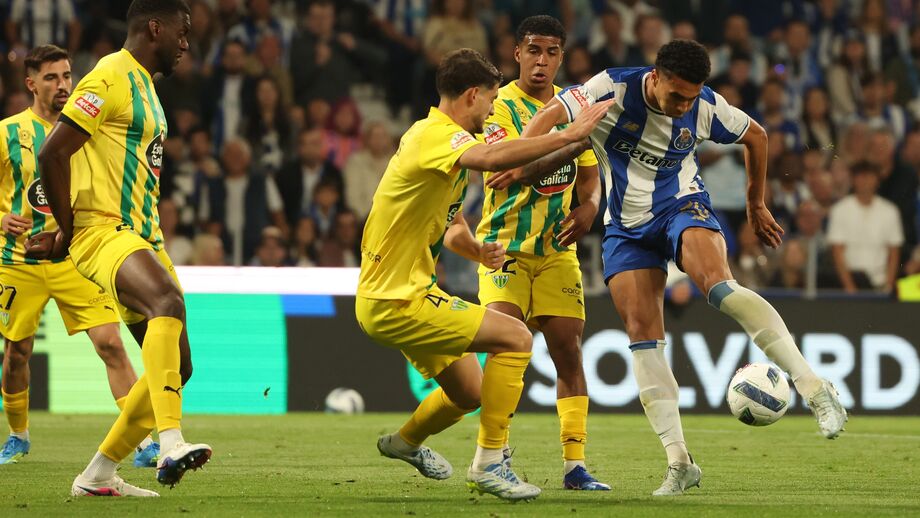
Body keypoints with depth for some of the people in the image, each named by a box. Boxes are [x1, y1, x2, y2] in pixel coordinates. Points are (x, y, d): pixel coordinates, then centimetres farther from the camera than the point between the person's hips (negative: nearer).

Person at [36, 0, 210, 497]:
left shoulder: (144, 85, 22)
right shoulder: (111, 78, -9)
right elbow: (52, 154, -16)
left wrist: (65, 233, 20)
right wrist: (69, 229, -9)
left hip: (143, 237, 10)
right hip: (103, 231, -10)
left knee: (177, 366, 8)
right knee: (168, 302, -36)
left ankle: (98, 474, 17)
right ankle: (170, 446, -48)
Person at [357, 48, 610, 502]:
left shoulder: (431, 134, 15)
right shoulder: (437, 136, -18)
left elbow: (441, 224, 23)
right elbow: (491, 158, -41)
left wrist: (476, 250, 1)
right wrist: (569, 135, -36)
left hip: (391, 297, 10)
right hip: (396, 303, -10)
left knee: (470, 393, 24)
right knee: (516, 338, -15)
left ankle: (405, 442, 50)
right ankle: (488, 464, -12)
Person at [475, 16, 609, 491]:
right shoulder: (499, 107, -8)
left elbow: (589, 174, 18)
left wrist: (588, 207, -4)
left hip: (557, 248, 5)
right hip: (504, 246, -5)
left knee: (568, 352, 1)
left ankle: (575, 464, 4)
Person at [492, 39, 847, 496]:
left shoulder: (706, 107, -8)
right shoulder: (615, 89, -15)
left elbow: (755, 136, 11)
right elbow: (551, 115, -22)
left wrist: (756, 205, 19)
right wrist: (519, 163, -38)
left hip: (682, 207, -2)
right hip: (626, 228, 2)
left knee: (718, 286, -32)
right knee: (642, 334, -10)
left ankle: (814, 388, -36)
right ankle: (679, 463, -9)